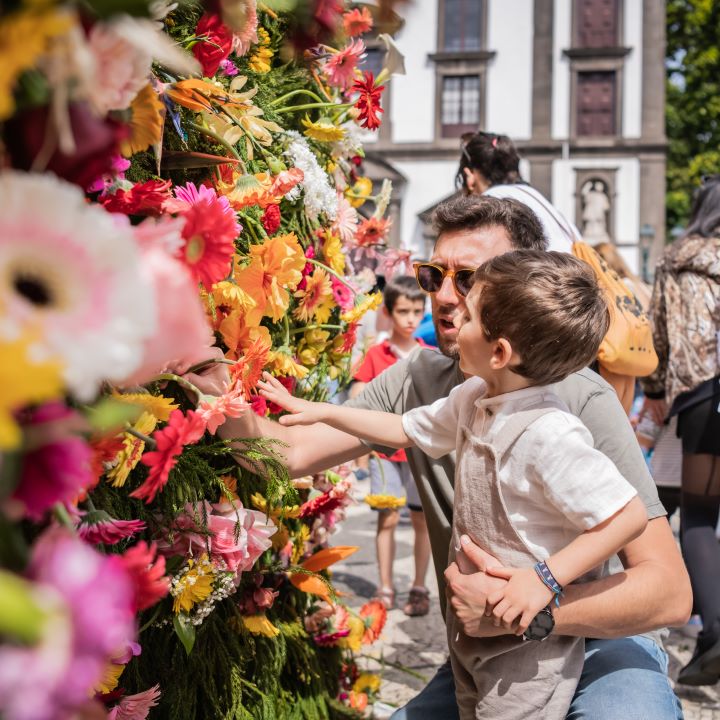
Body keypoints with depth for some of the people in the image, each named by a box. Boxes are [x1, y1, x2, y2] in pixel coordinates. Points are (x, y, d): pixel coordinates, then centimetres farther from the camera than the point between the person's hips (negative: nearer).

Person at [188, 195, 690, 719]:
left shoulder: (580, 402, -21)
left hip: (598, 644, -4)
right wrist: (223, 397, -29)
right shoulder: (416, 381, -4)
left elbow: (670, 591, -23)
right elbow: (292, 452, -10)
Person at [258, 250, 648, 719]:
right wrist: (321, 411, 13)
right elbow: (406, 430, 13)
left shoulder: (550, 437, -29)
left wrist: (547, 578, -28)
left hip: (527, 645, -8)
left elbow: (629, 514, -29)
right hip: (472, 628, 8)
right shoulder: (473, 400, -2)